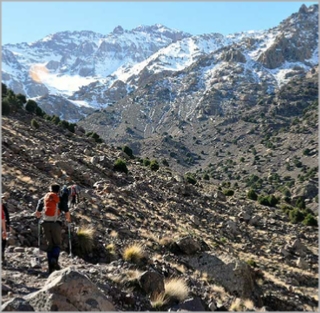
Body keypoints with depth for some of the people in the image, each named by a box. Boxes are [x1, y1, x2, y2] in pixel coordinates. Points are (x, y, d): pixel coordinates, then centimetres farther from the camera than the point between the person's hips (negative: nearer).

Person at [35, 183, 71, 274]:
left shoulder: (43, 199, 10)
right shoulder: (61, 200, 3)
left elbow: (37, 213, 13)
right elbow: (67, 213, 0)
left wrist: (40, 216, 35)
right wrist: (68, 219, 21)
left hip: (46, 223, 3)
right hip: (56, 224, -3)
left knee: (49, 244, 13)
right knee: (57, 244, 10)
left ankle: (51, 267, 12)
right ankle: (54, 259, -18)